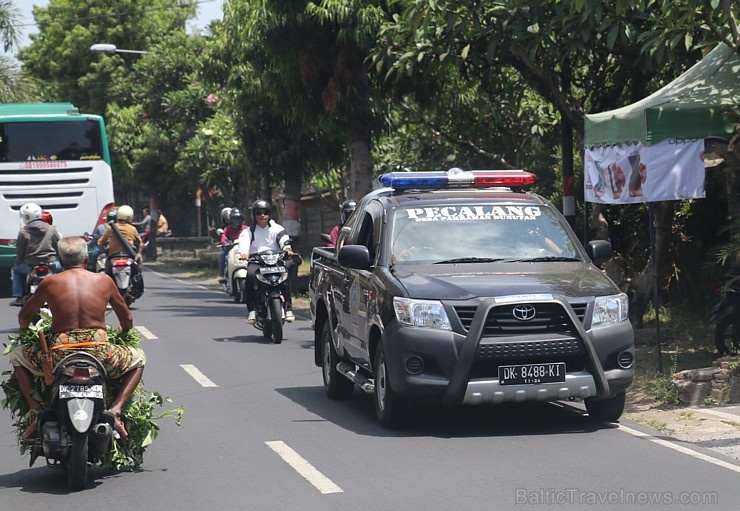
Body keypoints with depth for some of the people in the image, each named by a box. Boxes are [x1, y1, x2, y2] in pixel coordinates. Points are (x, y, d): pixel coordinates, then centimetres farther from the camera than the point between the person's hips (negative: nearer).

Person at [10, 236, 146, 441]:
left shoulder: (49, 283, 7)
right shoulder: (104, 281, 8)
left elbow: (24, 316, 20)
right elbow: (126, 318, 20)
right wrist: (124, 335, 44)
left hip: (59, 356, 0)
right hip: (100, 356, 0)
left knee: (17, 356, 28)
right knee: (138, 358, 30)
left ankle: (37, 410, 9)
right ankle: (116, 409, 8)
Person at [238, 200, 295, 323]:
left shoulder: (276, 229, 14)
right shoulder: (249, 231, 15)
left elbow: (284, 239, -5)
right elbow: (244, 241, -6)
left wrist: (287, 248, -30)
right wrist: (244, 253, -30)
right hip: (256, 261, 0)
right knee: (250, 275, -32)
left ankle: (288, 308, -26)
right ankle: (252, 310, -29)